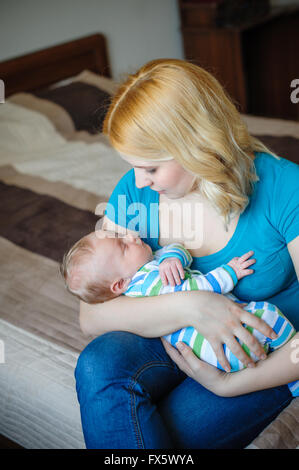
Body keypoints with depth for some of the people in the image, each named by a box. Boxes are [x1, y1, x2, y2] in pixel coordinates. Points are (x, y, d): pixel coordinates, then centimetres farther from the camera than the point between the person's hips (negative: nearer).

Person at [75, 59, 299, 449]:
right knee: (98, 364, -28)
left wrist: (232, 385, -27)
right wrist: (189, 306, -30)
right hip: (173, 336, 4)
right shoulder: (133, 191, -9)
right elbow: (91, 316, -14)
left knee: (173, 432, -29)